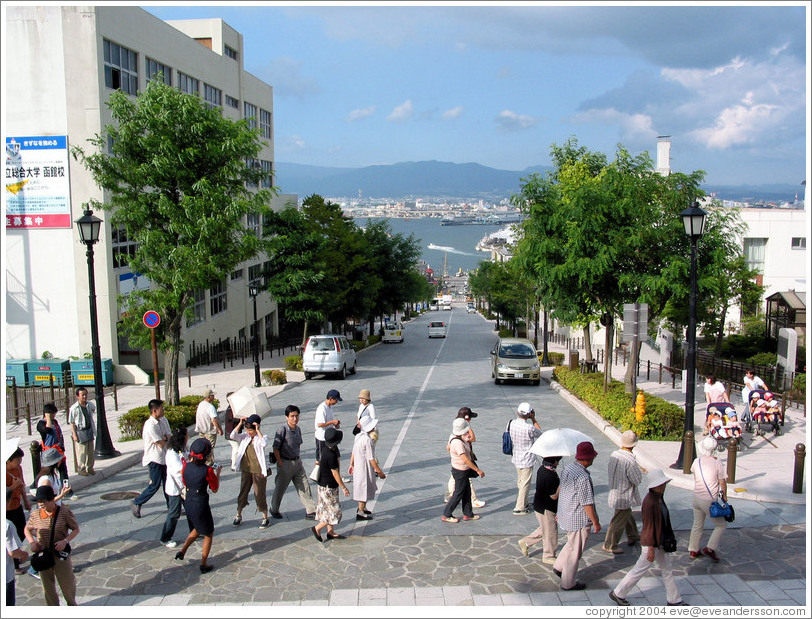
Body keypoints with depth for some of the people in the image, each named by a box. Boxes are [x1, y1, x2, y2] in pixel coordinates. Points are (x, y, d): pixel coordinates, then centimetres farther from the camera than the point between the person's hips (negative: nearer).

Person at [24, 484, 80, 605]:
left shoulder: (65, 512, -13)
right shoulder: (35, 514, -6)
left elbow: (76, 529, -4)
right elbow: (27, 529, 12)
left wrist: (65, 541, -20)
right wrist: (32, 542, -5)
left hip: (61, 553, -2)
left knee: (67, 583, 10)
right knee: (47, 584, 14)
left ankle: (71, 604, 37)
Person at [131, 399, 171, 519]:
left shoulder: (163, 420, 4)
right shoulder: (150, 425, -23)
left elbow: (170, 437, 2)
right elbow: (161, 444, -21)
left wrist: (164, 439, -17)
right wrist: (166, 439, -2)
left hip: (164, 457, 8)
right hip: (155, 458, -8)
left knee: (167, 482, 14)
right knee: (155, 485, -4)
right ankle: (136, 504, 12)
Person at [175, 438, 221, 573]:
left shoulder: (186, 467, -5)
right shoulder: (207, 470, -20)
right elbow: (215, 489, -8)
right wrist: (218, 473, 4)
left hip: (188, 502, 6)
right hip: (201, 505, -6)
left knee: (197, 529, 32)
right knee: (208, 534, 14)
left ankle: (182, 551, 31)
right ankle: (204, 565, 18)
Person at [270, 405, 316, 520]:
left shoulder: (298, 429, 2)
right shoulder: (282, 429, -19)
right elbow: (276, 448, -16)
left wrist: (298, 458, 11)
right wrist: (281, 463, -15)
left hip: (297, 462, 6)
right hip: (285, 463, -6)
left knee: (304, 486, 5)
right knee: (280, 487, 11)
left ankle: (311, 511, 11)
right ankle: (274, 509, 33)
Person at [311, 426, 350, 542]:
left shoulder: (326, 449, -1)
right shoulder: (331, 455, -29)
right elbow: (335, 474, -21)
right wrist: (344, 487, -12)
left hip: (329, 486, 9)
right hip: (328, 487, -9)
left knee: (329, 510, 18)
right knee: (335, 512, -1)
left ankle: (331, 532, 29)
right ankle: (317, 528, 9)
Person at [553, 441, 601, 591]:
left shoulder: (566, 469, 0)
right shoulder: (583, 477, -28)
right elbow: (587, 504, -23)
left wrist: (561, 512, 25)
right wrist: (596, 522, -11)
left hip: (566, 515, 8)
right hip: (579, 520, -8)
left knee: (572, 544, 29)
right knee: (575, 551, 7)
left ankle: (559, 566, 33)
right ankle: (568, 583, 20)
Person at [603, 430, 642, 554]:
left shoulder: (614, 454, -6)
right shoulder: (630, 460, -30)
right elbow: (637, 480, -21)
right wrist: (638, 469, -2)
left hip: (614, 491, 8)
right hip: (624, 496, -8)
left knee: (627, 514, 28)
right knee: (619, 520, 7)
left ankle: (632, 536, 47)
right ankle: (609, 545, 18)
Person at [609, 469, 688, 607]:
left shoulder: (659, 498, 2)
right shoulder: (650, 502, -27)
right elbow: (649, 526, -24)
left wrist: (668, 538, 19)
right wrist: (651, 548, -20)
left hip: (660, 541, 9)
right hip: (651, 542, -9)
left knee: (667, 570, 18)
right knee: (639, 570, 4)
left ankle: (674, 600, 32)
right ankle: (618, 594, 19)